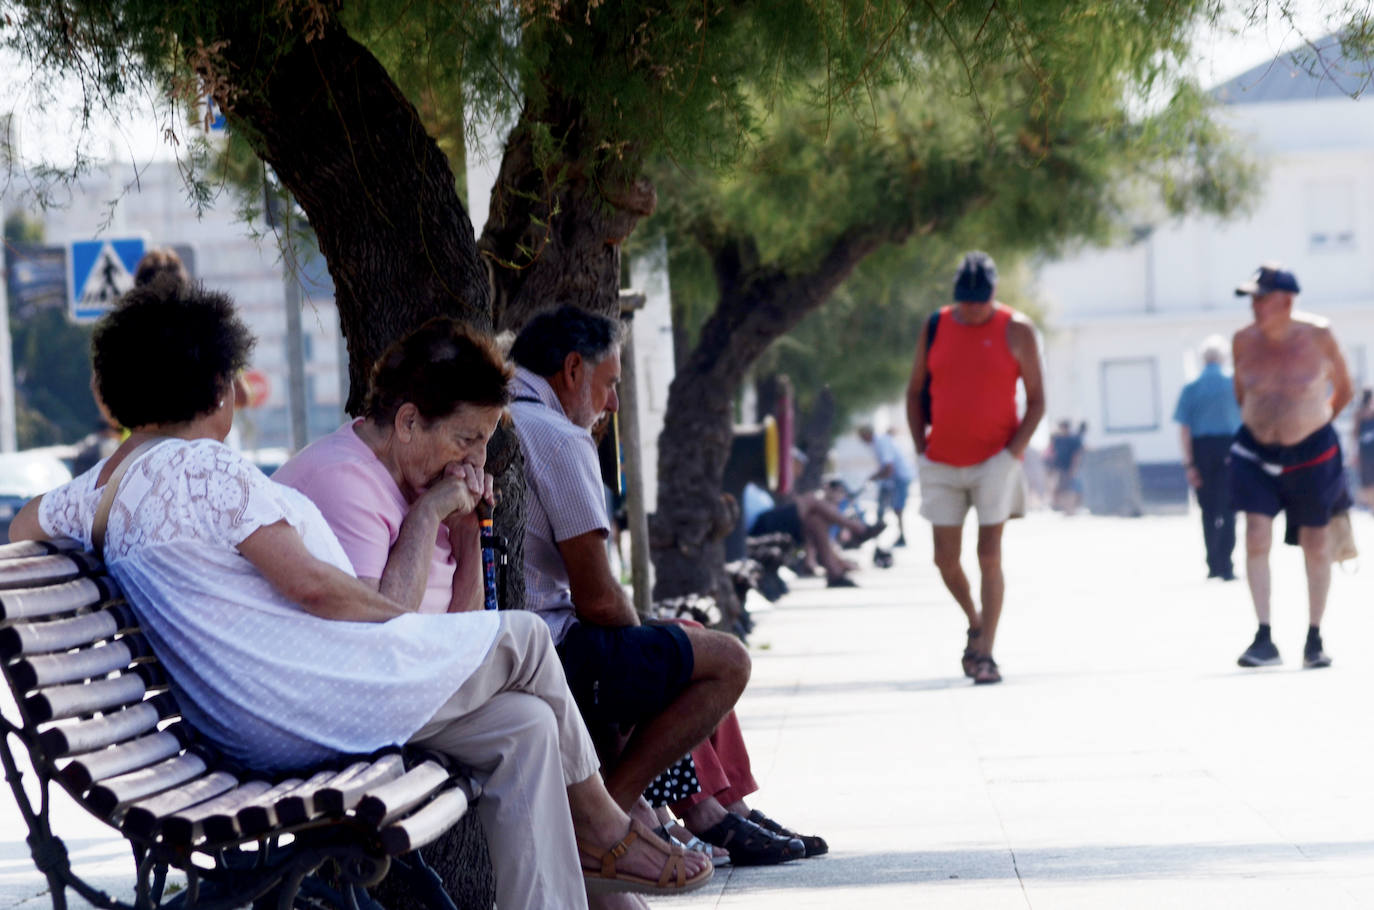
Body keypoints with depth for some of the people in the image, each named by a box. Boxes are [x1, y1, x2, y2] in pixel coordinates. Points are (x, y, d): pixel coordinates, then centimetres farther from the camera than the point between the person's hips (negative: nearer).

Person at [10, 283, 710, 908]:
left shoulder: (100, 485, 11)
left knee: (525, 728, 11)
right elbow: (310, 583, -20)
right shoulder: (200, 465, -17)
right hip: (312, 697, -10)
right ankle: (601, 825, 25)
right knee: (522, 637, 8)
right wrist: (408, 619, -4)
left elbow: (23, 526, 30)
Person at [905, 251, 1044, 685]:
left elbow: (1036, 400, 0)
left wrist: (1014, 451, -10)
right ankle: (975, 623, 30)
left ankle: (986, 653, -3)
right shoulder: (935, 328, 5)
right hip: (942, 464, 3)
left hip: (994, 461, -3)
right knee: (945, 559, 5)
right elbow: (915, 392, 13)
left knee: (990, 555, -7)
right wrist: (922, 449, 3)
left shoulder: (1016, 330, -3)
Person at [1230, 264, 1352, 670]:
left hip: (1311, 453, -1)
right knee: (1256, 538, -12)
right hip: (1257, 452, 1)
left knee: (1315, 545, 8)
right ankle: (1264, 640, -10)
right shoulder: (1244, 341, -6)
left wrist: (1314, 423, 11)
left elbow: (1343, 388, 3)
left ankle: (1314, 640, 22)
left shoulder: (1318, 336, -13)